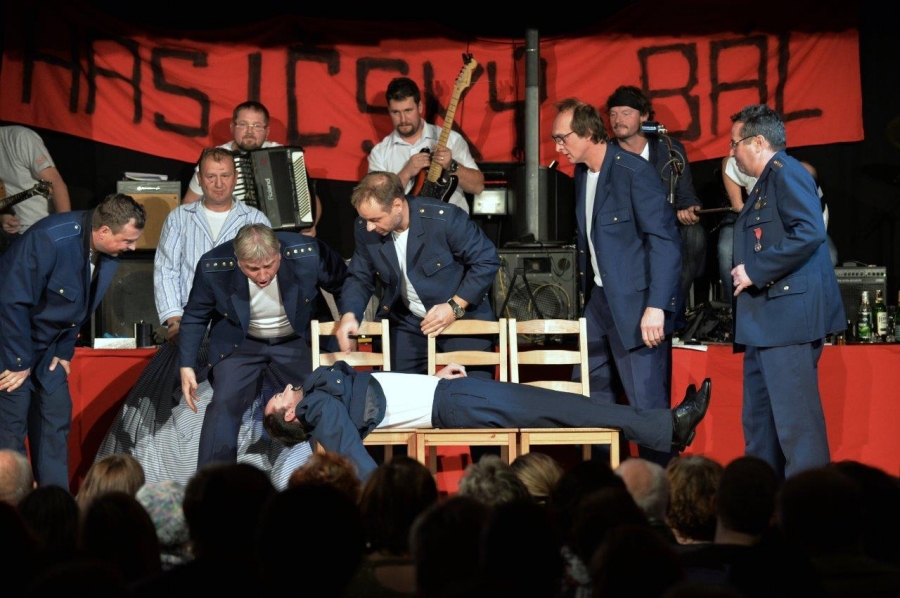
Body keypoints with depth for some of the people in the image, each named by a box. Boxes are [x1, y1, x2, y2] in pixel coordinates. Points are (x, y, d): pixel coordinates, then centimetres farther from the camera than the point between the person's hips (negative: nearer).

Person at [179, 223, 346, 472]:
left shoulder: (308, 254, -27)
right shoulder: (214, 267, -25)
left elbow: (343, 287, -6)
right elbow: (194, 317, -7)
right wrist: (187, 365, -11)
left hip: (297, 340, 0)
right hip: (242, 344, 0)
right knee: (224, 405, -18)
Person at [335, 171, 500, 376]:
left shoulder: (444, 218, -25)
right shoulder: (365, 230, -10)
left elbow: (487, 261, -16)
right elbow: (360, 278, 3)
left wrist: (455, 307, -22)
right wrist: (349, 314, -18)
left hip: (463, 317, -4)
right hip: (407, 323, 4)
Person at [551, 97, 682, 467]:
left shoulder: (634, 172, -14)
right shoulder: (582, 173, 11)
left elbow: (665, 240, -18)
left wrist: (656, 306, -23)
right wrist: (585, 295, 11)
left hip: (635, 303, -9)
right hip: (599, 299, 9)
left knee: (647, 402, -7)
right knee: (591, 397, 12)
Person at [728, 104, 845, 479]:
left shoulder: (786, 173, -9)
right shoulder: (764, 184, 21)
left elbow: (809, 233, -22)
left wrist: (755, 271, -19)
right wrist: (747, 272, 13)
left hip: (788, 314, -11)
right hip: (764, 321, 11)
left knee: (795, 420, -12)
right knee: (758, 420, 14)